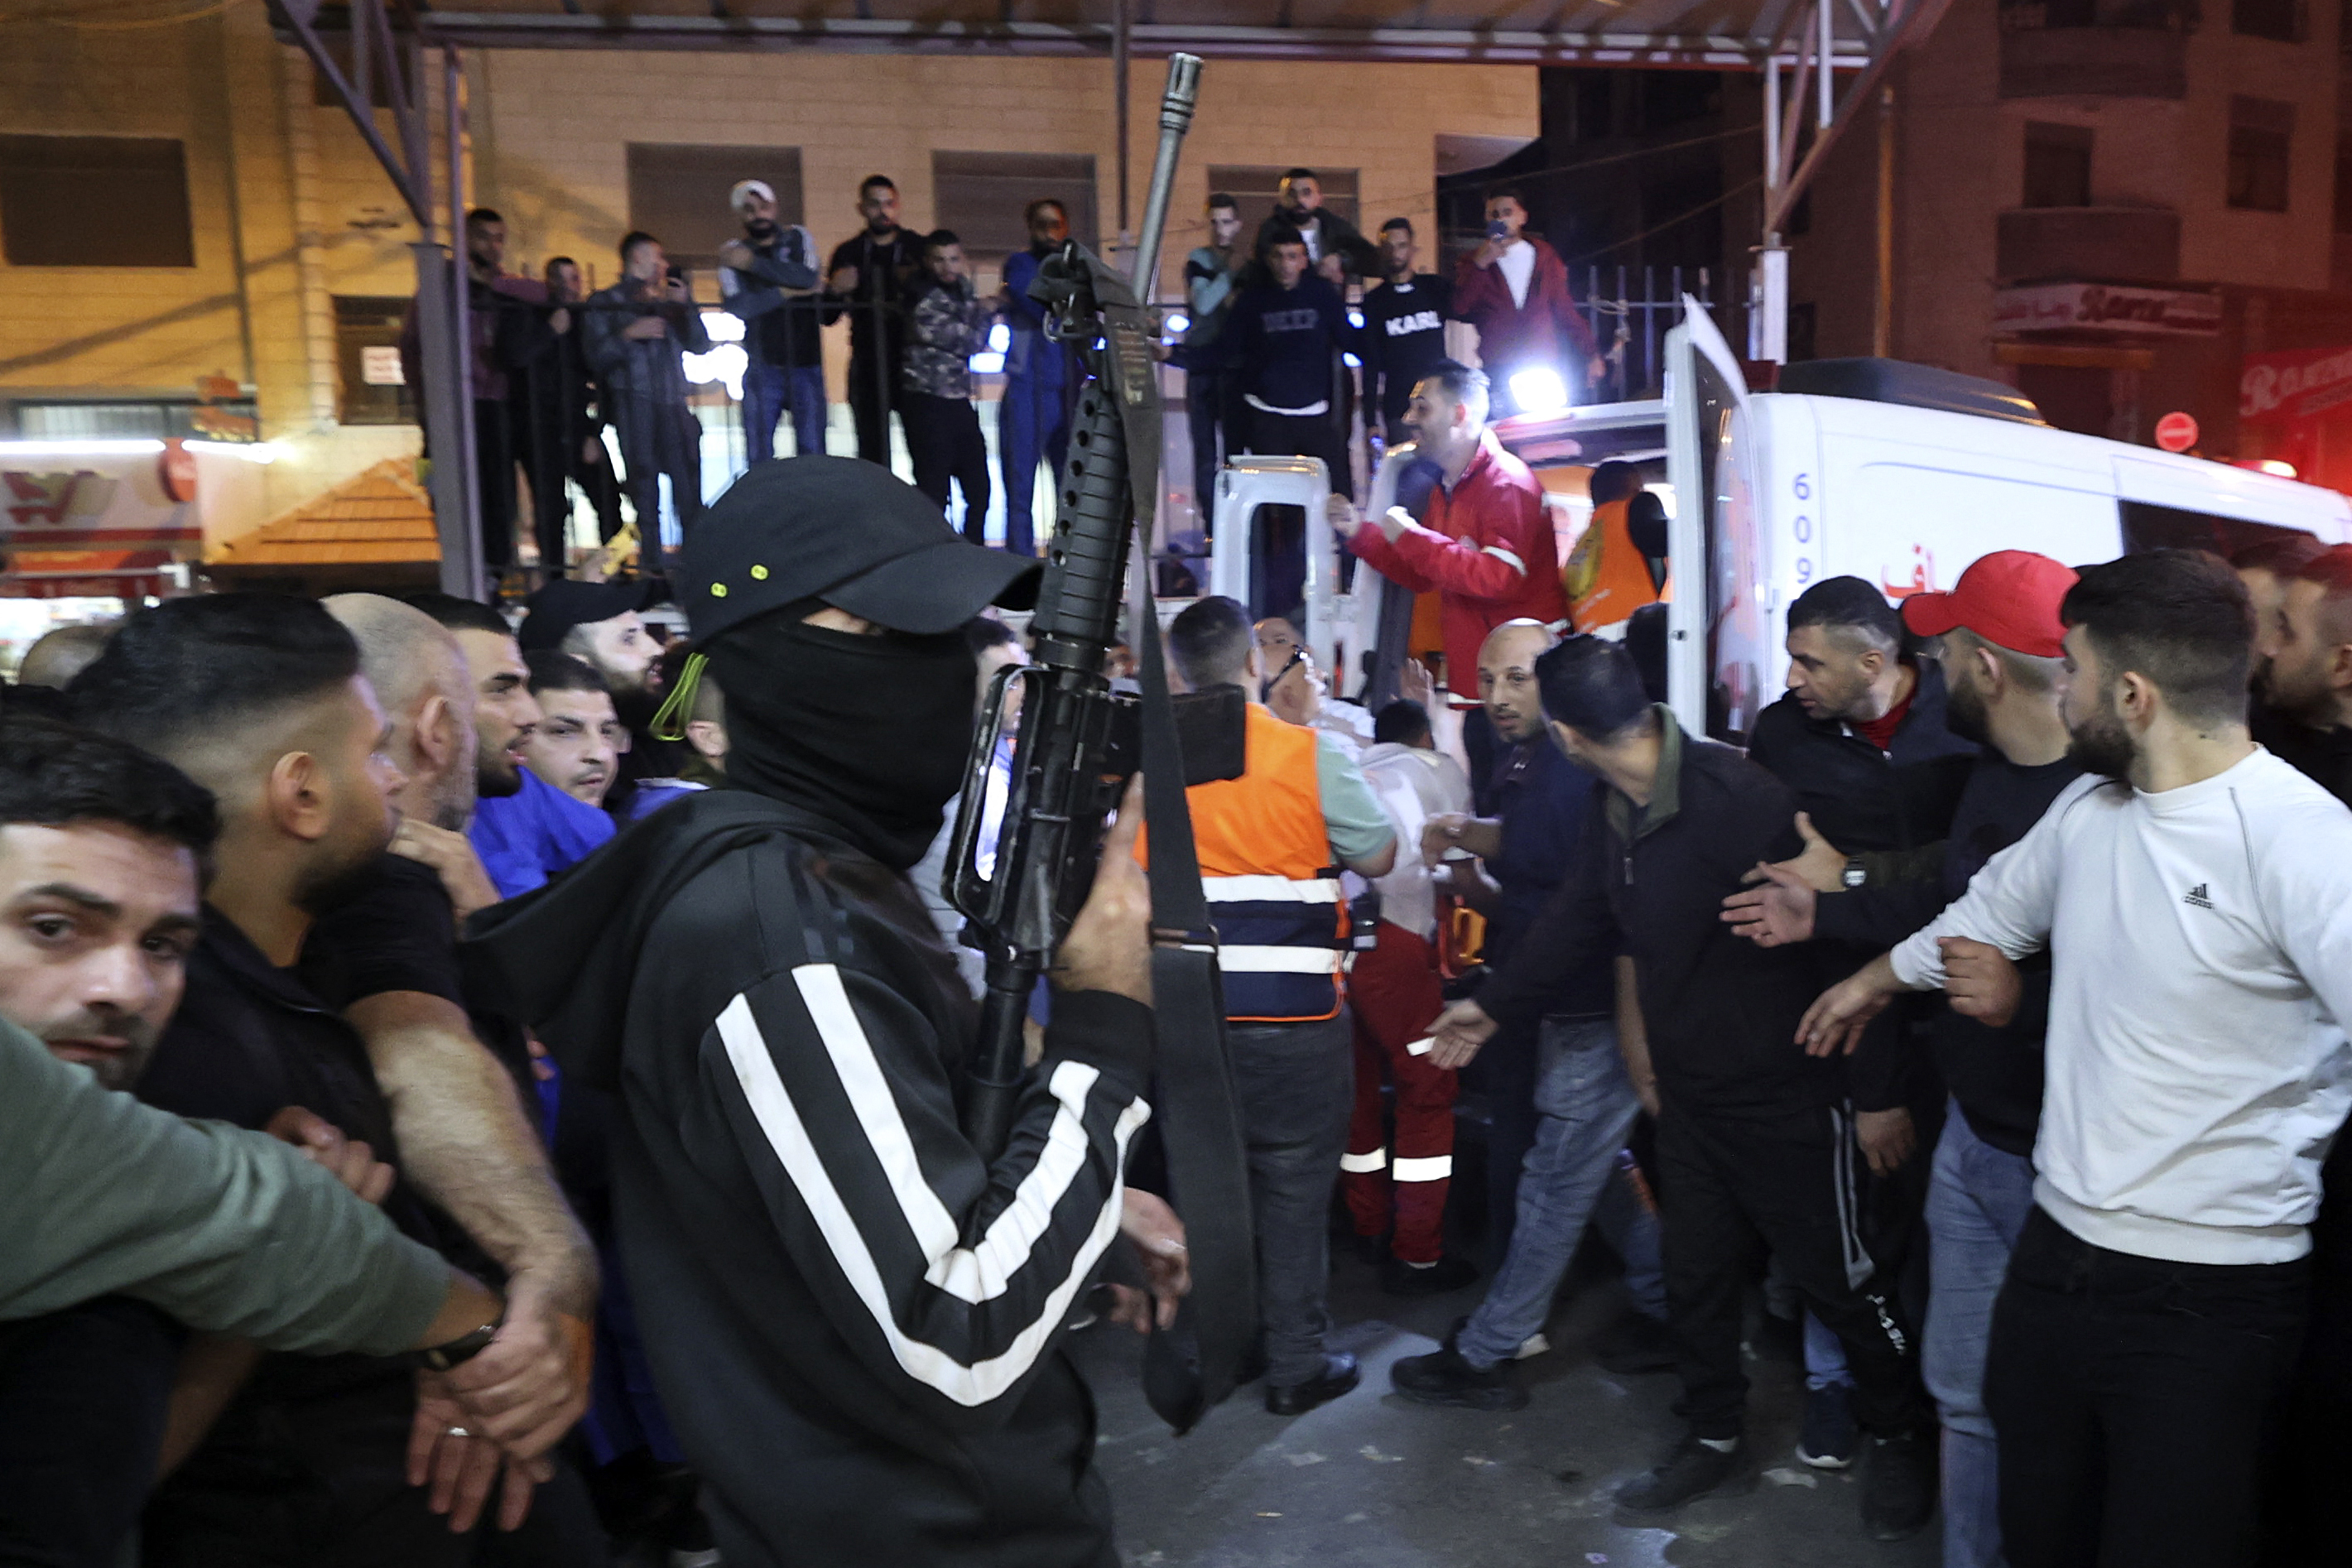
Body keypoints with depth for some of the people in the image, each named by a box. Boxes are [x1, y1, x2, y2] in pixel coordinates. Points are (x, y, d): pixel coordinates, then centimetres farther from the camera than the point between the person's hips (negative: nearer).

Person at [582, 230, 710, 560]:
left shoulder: (668, 301, 21)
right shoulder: (605, 303, 10)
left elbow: (700, 345, 14)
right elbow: (596, 356, 0)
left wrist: (686, 306, 4)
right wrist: (628, 334, -12)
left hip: (673, 404, 3)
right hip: (633, 403, -3)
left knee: (688, 481, -3)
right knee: (644, 482, -5)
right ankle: (653, 556, -2)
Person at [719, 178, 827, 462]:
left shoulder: (799, 238, 10)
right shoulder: (733, 253, 6)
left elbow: (808, 277, -12)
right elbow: (736, 306, -10)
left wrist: (753, 263, -13)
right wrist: (786, 292, -10)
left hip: (806, 363, 0)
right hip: (762, 366, 0)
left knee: (813, 452, -4)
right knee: (758, 456, -4)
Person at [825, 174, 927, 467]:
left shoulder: (919, 248, 9)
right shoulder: (847, 253, 12)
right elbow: (828, 316, 11)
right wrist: (834, 291, -10)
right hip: (867, 368, 1)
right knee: (872, 454, -1)